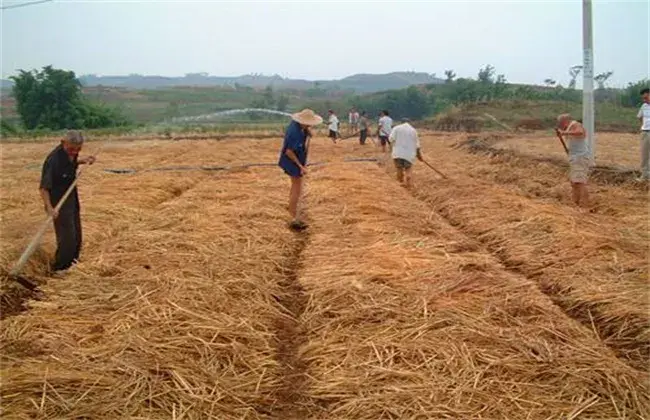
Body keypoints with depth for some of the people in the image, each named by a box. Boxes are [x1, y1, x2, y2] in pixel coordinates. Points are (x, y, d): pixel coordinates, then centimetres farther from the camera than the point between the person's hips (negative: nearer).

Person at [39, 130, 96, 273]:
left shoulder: (71, 153, -6)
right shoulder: (54, 160, -29)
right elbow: (44, 187, -26)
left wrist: (83, 161, 2)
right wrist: (49, 207, -34)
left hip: (72, 199, 8)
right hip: (59, 202, -8)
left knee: (76, 235, 20)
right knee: (67, 237, -6)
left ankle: (71, 261, 40)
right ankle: (60, 268, 11)